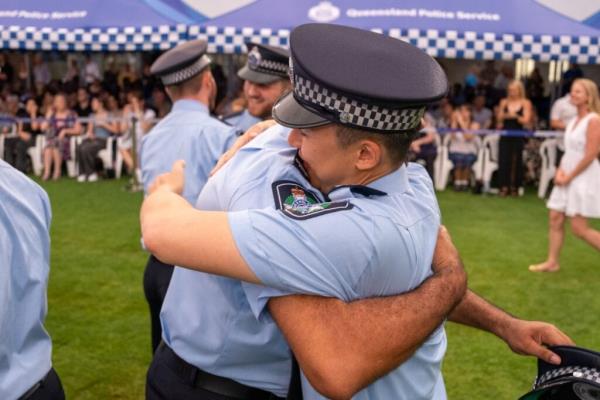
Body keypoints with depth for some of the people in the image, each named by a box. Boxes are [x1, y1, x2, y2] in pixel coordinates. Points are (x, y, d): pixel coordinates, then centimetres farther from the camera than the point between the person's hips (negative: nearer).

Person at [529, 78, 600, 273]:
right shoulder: (573, 121, 12)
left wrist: (569, 176, -14)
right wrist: (560, 171, 0)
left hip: (584, 177, -8)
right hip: (567, 177, 8)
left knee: (579, 228, -8)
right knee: (555, 219, 6)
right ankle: (552, 262, 14)